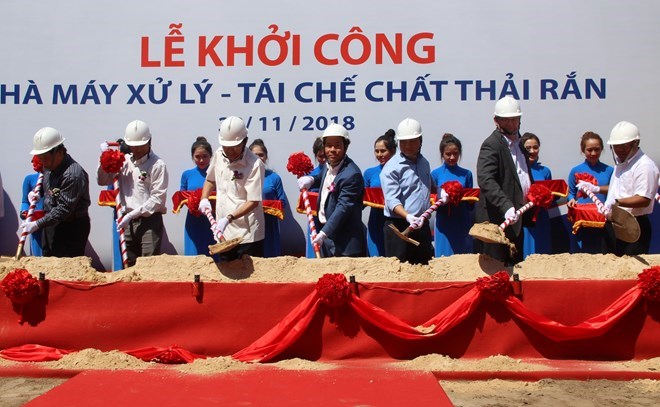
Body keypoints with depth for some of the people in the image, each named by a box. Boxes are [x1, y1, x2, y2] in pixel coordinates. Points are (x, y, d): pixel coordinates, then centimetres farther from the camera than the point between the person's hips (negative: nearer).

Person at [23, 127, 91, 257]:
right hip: (50, 223, 9)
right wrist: (37, 192, 4)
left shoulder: (73, 174, -25)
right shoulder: (49, 166, 3)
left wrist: (37, 224, -24)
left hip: (71, 228, -9)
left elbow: (64, 209, -25)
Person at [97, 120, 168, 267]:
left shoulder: (158, 165, -7)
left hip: (150, 221, -5)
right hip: (127, 222, 6)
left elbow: (158, 198, -12)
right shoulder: (124, 161, 11)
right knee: (128, 264, 10)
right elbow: (102, 181, 15)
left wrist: (132, 214, -16)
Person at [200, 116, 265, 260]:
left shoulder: (255, 165, -18)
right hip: (223, 232, 6)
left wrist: (229, 218, -27)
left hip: (247, 234, -6)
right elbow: (210, 180, 20)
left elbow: (253, 201, -18)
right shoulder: (219, 154, 2)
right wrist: (204, 199, 4)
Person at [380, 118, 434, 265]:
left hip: (423, 226, 7)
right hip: (399, 227, -7)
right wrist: (408, 217, -34)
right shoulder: (391, 167, -9)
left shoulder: (424, 163, 14)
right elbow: (392, 200, -19)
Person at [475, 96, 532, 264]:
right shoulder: (491, 145, -13)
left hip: (517, 217, 8)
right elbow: (486, 180, -25)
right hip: (497, 218, -8)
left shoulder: (519, 142, 15)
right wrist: (506, 206, -35)